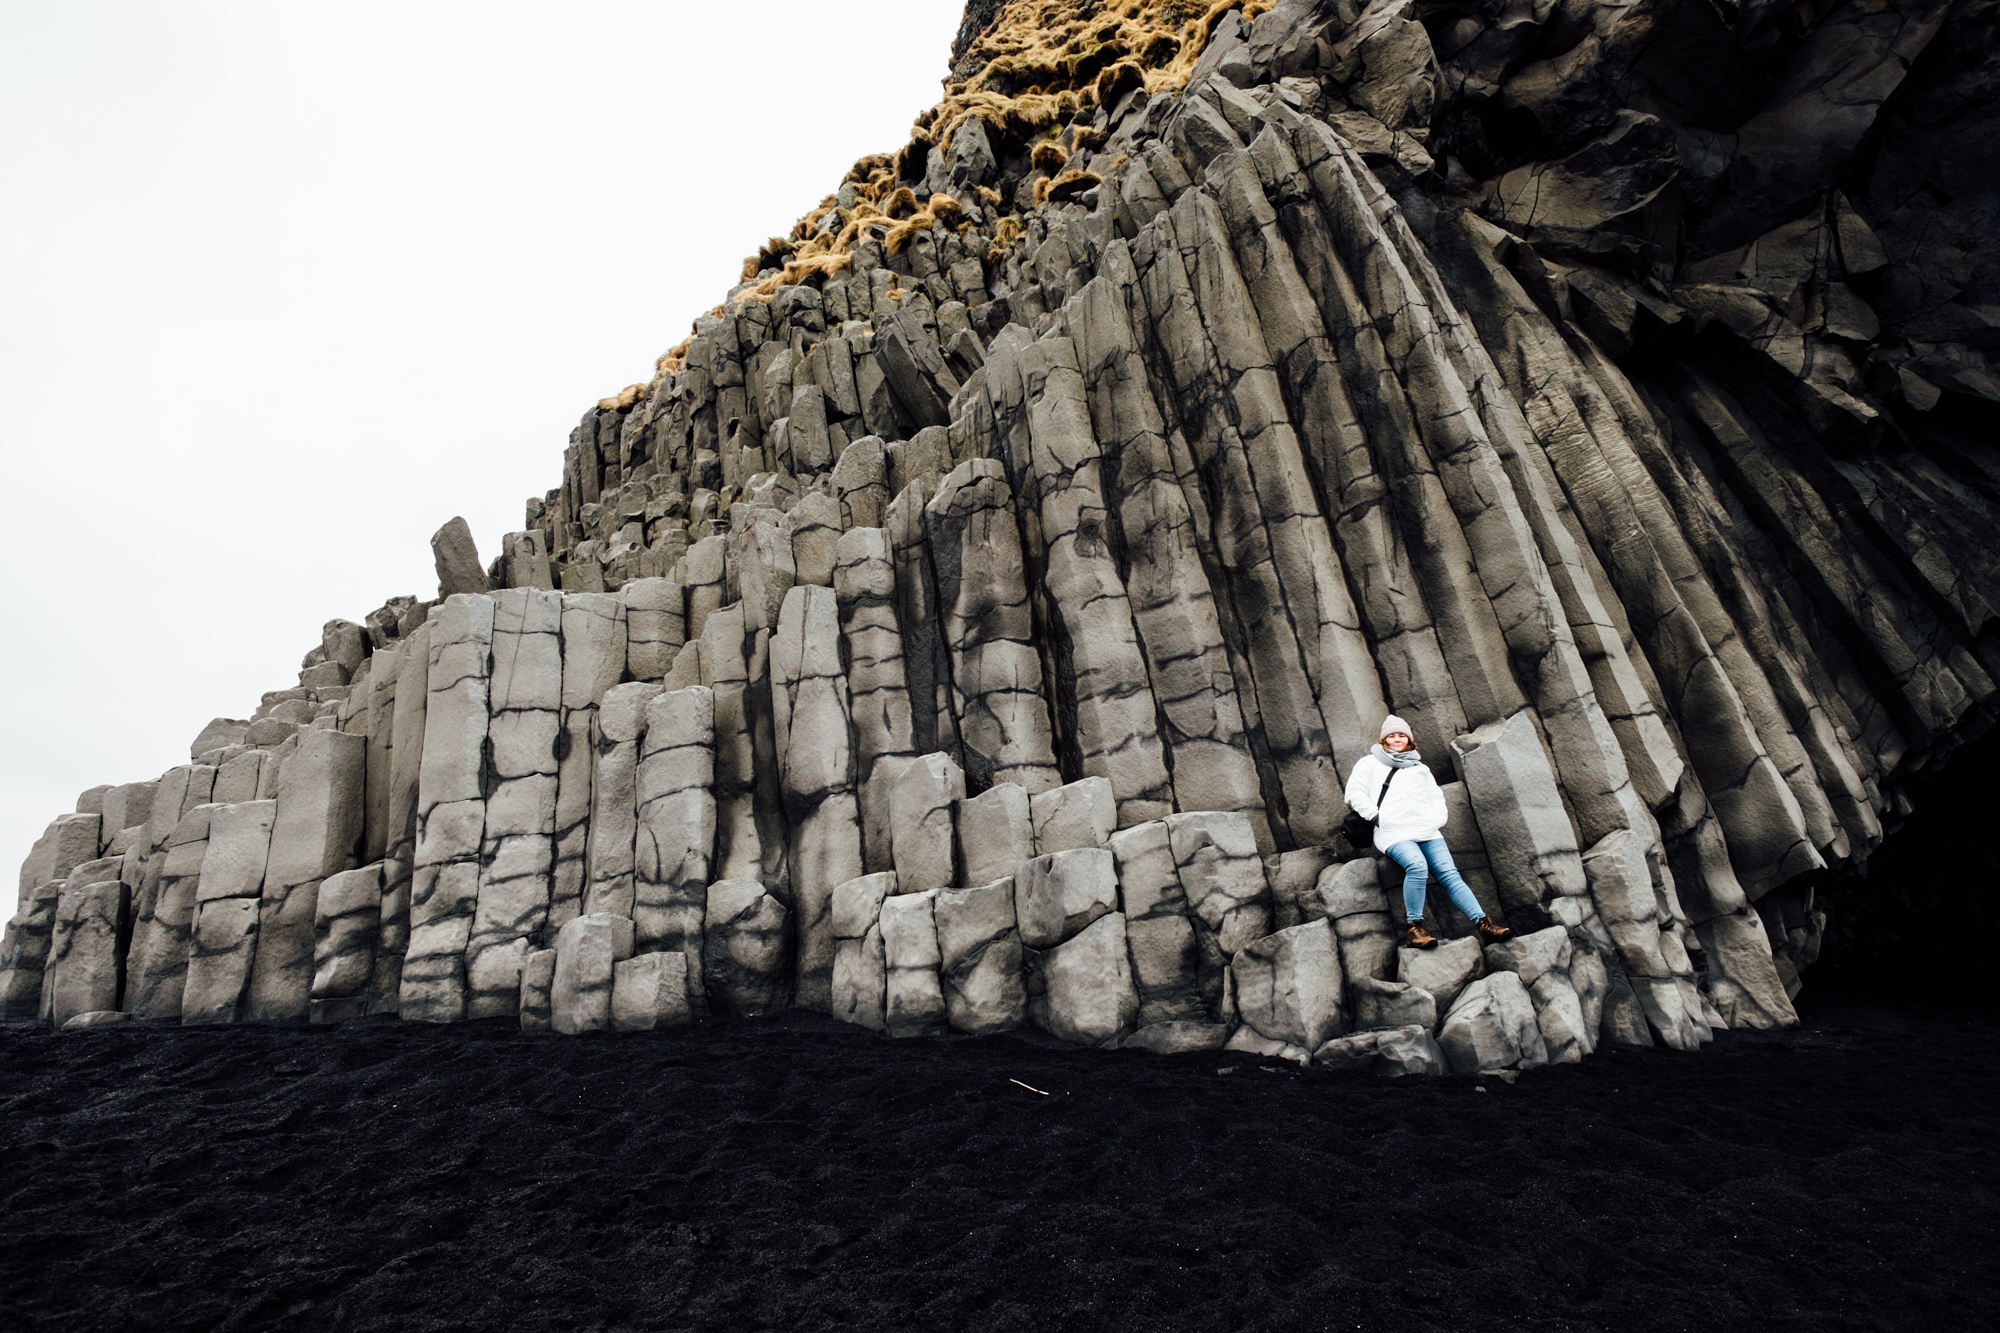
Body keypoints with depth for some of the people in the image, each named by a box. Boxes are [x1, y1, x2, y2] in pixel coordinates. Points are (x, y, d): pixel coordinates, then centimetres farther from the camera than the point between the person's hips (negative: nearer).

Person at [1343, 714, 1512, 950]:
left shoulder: (1420, 768, 31)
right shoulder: (1370, 763, 18)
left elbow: (1437, 799, 28)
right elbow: (1354, 793, 8)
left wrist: (1436, 821, 8)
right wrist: (1376, 815, -5)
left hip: (1427, 831, 4)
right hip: (1393, 832, -4)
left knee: (1450, 873, -16)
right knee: (1417, 865, -32)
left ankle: (1484, 925, -21)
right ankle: (1413, 927, -26)